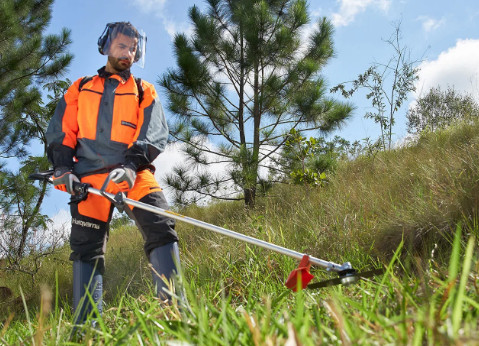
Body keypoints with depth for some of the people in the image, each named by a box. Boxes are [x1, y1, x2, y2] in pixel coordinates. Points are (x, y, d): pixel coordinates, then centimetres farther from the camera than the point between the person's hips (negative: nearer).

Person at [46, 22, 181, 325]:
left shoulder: (144, 92, 17)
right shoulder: (81, 88, 21)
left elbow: (155, 133, 2)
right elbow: (61, 130, 15)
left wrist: (132, 164, -16)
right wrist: (63, 166, -4)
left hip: (135, 172, -1)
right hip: (91, 173, 1)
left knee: (161, 228, -19)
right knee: (86, 245, -3)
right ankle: (85, 324, 0)